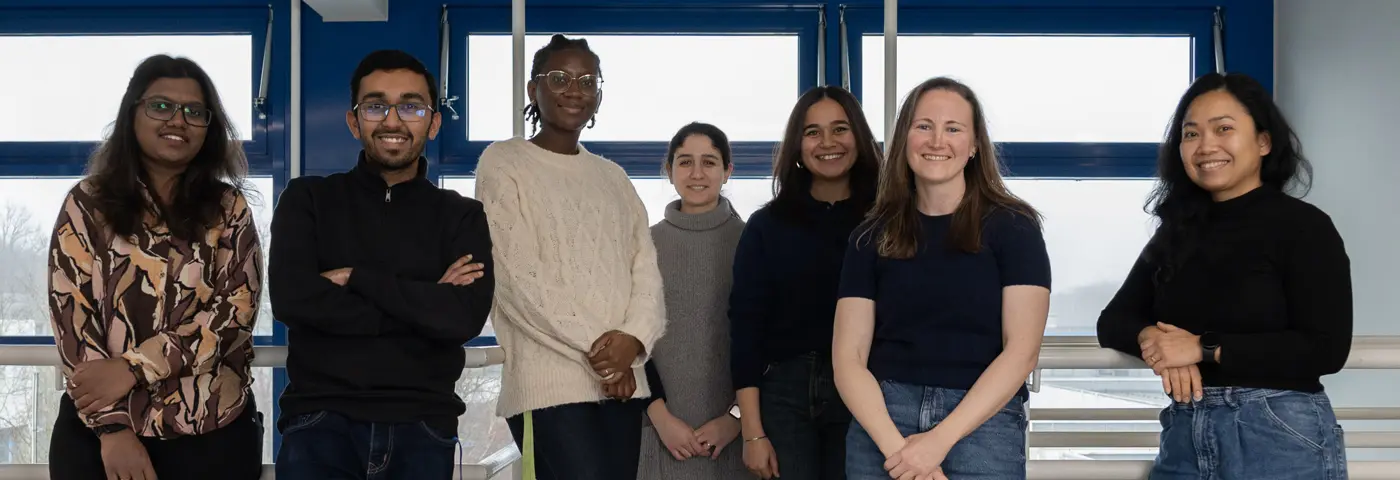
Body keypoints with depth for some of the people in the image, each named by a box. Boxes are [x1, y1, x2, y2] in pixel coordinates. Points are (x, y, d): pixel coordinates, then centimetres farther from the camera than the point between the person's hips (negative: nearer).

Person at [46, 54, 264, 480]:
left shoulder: (229, 209, 5)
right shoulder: (88, 203, 3)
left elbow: (237, 309, -6)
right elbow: (71, 315, -4)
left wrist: (133, 367, -16)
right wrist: (113, 426, -13)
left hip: (214, 433, 1)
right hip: (96, 433, 0)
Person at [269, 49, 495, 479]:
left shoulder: (462, 216, 8)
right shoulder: (308, 199, 9)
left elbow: (465, 317, -8)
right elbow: (291, 299, -8)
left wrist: (355, 278, -9)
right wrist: (421, 304, -9)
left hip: (422, 426, 1)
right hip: (321, 419, 0)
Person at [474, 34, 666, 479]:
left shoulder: (613, 176, 19)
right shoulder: (504, 163, 3)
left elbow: (646, 268, 10)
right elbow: (517, 275, -7)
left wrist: (634, 338, -9)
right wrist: (594, 345, -11)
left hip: (623, 380, 5)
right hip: (550, 380, -5)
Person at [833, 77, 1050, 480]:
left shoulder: (1011, 226, 0)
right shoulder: (873, 237, 7)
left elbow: (1022, 350, -7)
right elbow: (848, 357, 1)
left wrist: (940, 440, -16)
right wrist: (895, 445, -14)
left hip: (983, 422, -2)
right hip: (883, 420, 2)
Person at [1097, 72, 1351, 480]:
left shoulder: (1303, 226, -6)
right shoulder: (1176, 234, 10)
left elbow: (1326, 349, -15)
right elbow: (1113, 321, 7)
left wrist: (1204, 348, -17)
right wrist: (1151, 338, -15)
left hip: (1281, 436, -5)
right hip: (1185, 433, 5)